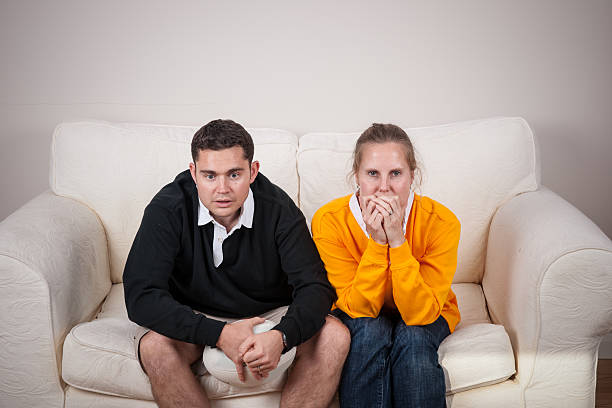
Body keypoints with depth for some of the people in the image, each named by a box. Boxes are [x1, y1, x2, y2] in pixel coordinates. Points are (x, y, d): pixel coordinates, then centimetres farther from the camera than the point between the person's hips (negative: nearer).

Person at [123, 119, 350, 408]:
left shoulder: (278, 208, -15)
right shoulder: (168, 209, -19)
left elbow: (314, 286, -20)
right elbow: (140, 296, -26)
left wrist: (281, 336, -43)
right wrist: (219, 334, -38)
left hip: (269, 316, 1)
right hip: (196, 319, -1)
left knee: (334, 336, -23)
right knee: (154, 347, -33)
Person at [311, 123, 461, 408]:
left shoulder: (441, 222, -25)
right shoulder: (329, 221, -24)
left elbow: (421, 313, -28)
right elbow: (360, 308, -22)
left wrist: (397, 241, -37)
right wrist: (377, 243, -36)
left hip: (425, 314, 0)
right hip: (358, 315, 0)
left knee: (412, 336, -31)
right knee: (371, 331, -31)